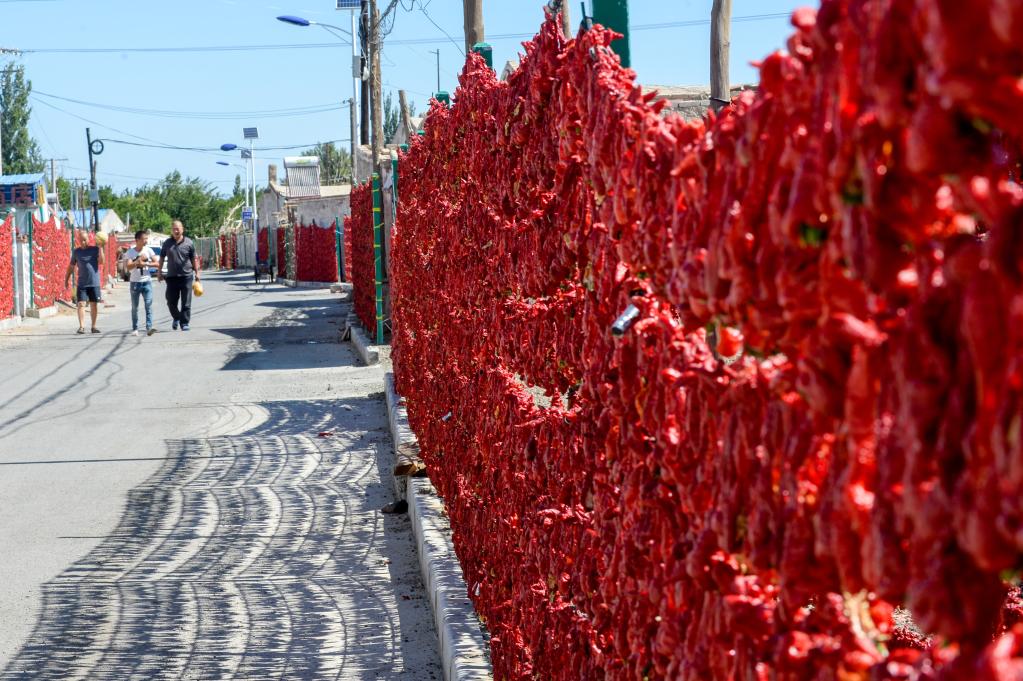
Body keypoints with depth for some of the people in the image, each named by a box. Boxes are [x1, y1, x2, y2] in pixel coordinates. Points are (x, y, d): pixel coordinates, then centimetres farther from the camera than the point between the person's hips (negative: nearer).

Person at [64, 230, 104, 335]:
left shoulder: (95, 249, 0)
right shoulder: (76, 252, 6)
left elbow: (101, 262, -12)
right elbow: (71, 266, 15)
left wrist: (101, 248, -17)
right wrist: (66, 279, 13)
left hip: (94, 283, -1)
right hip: (82, 283, 1)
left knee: (94, 305, 6)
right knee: (81, 304, -9)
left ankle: (93, 326, 16)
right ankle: (81, 326, -11)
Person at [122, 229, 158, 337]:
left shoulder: (148, 250, 1)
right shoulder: (130, 252, -5)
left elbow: (156, 263, -2)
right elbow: (128, 267, -16)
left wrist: (145, 264, -14)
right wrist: (138, 261, -28)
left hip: (147, 281, 1)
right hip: (135, 282, -1)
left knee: (149, 304, -11)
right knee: (135, 307, 6)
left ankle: (149, 328, -16)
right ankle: (135, 329, 13)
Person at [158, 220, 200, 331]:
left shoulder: (189, 243, 1)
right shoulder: (167, 243, 7)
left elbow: (194, 259, 6)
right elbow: (162, 258, 15)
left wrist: (196, 273, 5)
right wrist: (159, 271, 11)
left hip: (186, 276, -2)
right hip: (171, 277, 2)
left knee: (186, 302, -2)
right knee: (171, 301, 5)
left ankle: (184, 323, 6)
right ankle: (176, 318, 29)